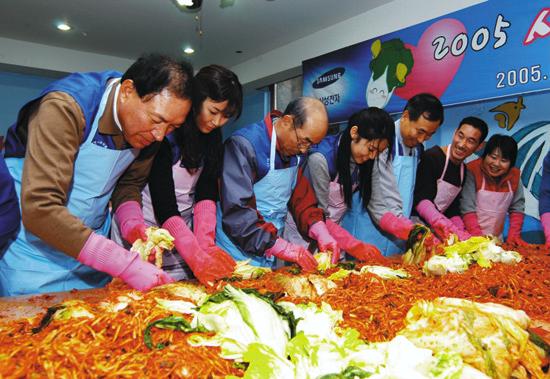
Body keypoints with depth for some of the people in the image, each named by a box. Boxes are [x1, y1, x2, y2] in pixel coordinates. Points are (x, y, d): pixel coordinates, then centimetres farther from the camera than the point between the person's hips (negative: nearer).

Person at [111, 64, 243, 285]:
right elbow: (163, 204, -24)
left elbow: (207, 193, -7)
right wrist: (196, 256, -32)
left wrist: (205, 243, -20)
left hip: (184, 230, 5)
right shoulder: (165, 133, -20)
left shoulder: (213, 137, -1)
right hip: (143, 231, -5)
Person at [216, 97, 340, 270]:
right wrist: (283, 248, -29)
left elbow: (300, 194, 6)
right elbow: (237, 211, -27)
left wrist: (319, 230, -11)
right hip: (238, 255, -6)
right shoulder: (244, 145, -21)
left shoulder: (295, 150, 1)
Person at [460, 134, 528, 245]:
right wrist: (477, 237, -21)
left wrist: (514, 235, -3)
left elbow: (517, 208, 7)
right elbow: (467, 209, -15)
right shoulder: (472, 172, -13)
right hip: (470, 237, -3)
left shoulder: (514, 175, 2)